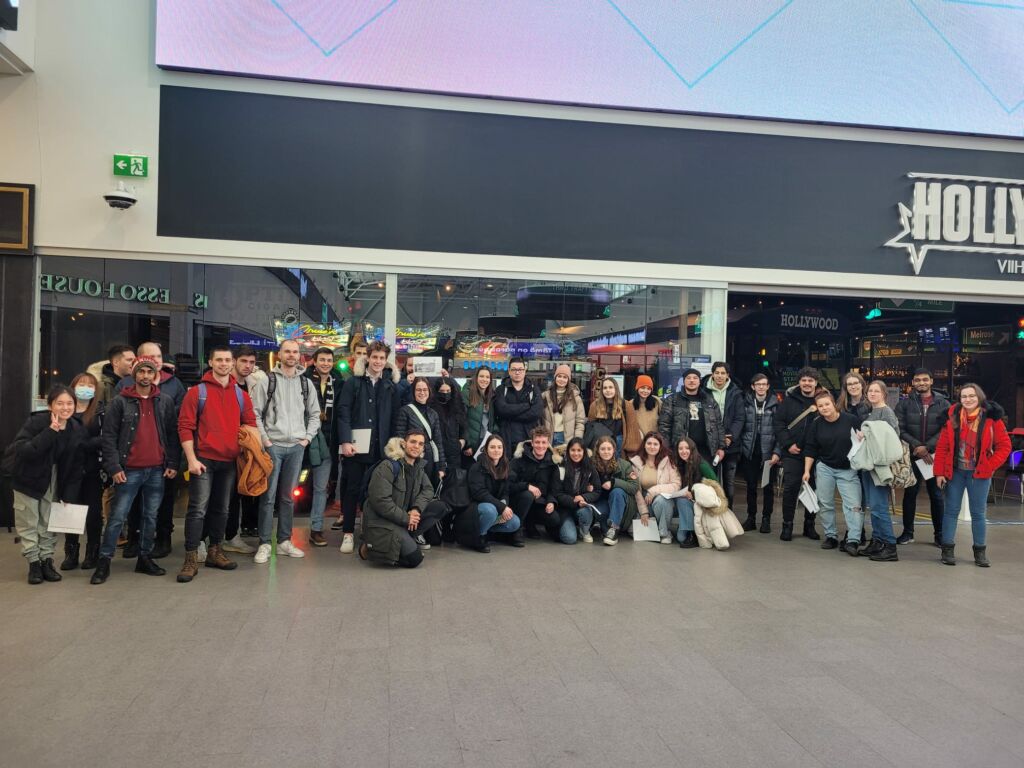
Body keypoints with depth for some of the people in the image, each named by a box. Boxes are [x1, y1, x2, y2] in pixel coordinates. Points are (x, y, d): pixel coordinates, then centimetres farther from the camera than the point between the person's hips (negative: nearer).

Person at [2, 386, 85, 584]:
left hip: (54, 480, 3)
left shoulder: (77, 430, -11)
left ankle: (47, 560, 20)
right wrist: (49, 432, -42)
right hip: (28, 478, -3)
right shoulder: (35, 422, -22)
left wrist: (69, 497, -7)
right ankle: (34, 563, 13)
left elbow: (77, 467, -5)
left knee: (49, 523, 9)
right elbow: (22, 451, -34)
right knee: (29, 523, 3)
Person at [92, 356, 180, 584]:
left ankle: (145, 558, 21)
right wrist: (114, 467, -9)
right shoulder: (120, 402, 0)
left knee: (151, 516, 10)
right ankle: (104, 561, 8)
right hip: (129, 471, -3)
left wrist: (173, 464, 1)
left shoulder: (165, 402, 7)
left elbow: (173, 434, 9)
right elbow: (108, 436, -2)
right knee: (117, 516, -1)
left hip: (157, 470, 3)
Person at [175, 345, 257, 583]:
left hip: (230, 461, 4)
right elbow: (185, 426, -6)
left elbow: (250, 426, 13)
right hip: (204, 460, -4)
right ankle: (191, 559, -2)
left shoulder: (241, 396, 9)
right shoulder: (197, 392, -3)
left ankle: (215, 552, 25)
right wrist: (191, 459, -12)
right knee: (198, 509, -7)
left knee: (221, 509, 13)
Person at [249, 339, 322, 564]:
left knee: (288, 496, 10)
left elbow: (314, 414, 16)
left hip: (296, 446, 4)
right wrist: (264, 439, -9)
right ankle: (264, 544, 4)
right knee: (268, 496, -2)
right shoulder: (267, 381, -1)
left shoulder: (306, 383, 10)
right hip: (273, 445, -3)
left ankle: (284, 541, 19)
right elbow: (255, 413, -3)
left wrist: (308, 437, 4)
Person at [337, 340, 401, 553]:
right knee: (352, 489, 3)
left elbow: (394, 418, 8)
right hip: (355, 445, -2)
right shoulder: (353, 382, 3)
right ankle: (348, 533, 10)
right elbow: (343, 412, -3)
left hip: (380, 448, 2)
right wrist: (345, 441, -13)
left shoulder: (391, 386, 9)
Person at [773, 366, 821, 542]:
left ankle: (809, 525, 23)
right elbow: (778, 424, 0)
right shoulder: (789, 400, 2)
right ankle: (787, 525, 11)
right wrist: (788, 444, -8)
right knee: (790, 489, 0)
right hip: (793, 454, -1)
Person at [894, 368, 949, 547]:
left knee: (936, 495, 6)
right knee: (910, 494, 7)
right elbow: (900, 430, -4)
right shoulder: (904, 403, 3)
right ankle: (908, 532, 18)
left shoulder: (943, 404, 3)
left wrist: (927, 447, -16)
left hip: (935, 456, 0)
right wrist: (917, 447, -16)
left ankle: (939, 534, 17)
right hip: (911, 456, 0)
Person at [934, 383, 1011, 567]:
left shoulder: (991, 418, -5)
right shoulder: (952, 417, -3)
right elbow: (942, 447, -2)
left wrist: (990, 466, -10)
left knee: (978, 513, 7)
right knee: (951, 510, 4)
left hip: (979, 474, -1)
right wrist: (939, 472, -6)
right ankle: (948, 549, 11)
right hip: (955, 472, 1)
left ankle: (980, 552, 18)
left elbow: (1004, 446, -1)